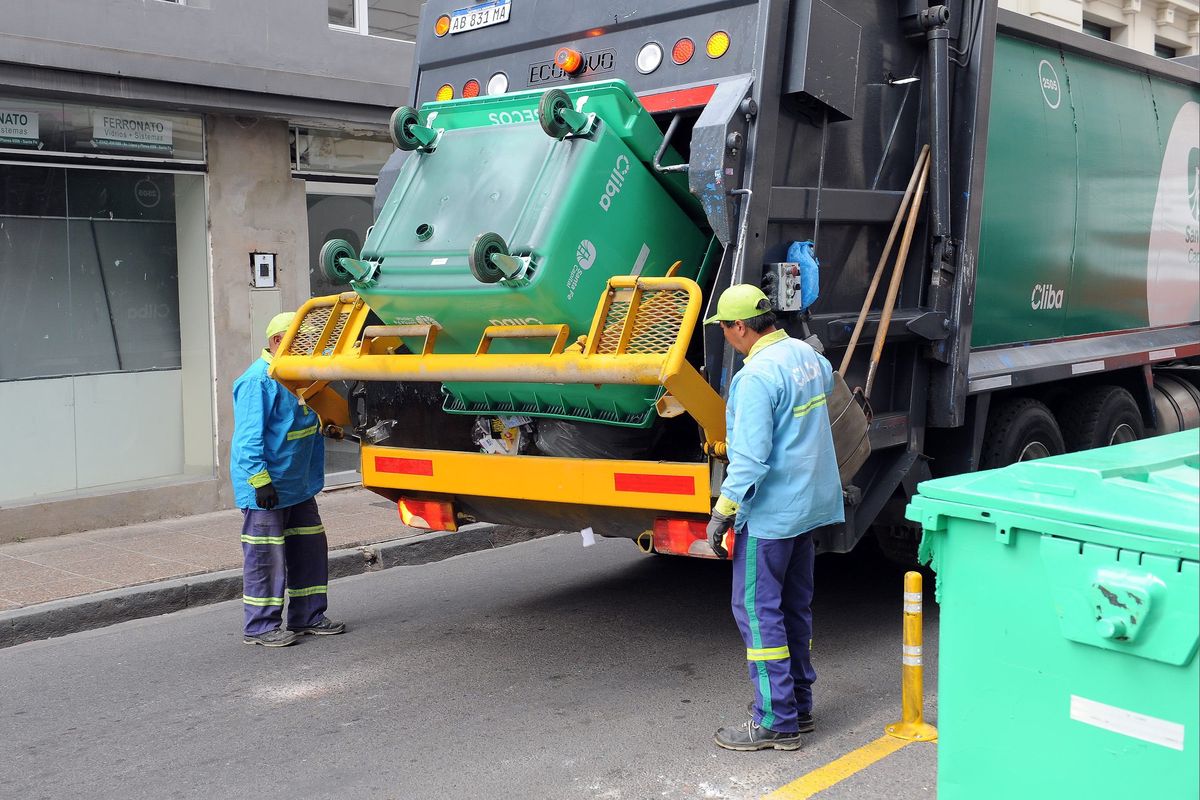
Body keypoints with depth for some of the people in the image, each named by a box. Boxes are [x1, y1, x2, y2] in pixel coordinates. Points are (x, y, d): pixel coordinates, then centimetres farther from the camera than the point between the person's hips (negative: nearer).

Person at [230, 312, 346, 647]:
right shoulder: (258, 380, -17)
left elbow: (309, 423, 27)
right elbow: (248, 436, -21)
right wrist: (260, 479, -24)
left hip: (298, 484, 9)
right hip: (266, 488, -9)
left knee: (310, 548, 13)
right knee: (265, 556, -3)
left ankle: (307, 616, 24)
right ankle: (260, 626, 7)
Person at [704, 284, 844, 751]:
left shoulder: (757, 376, -21)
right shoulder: (805, 353, 7)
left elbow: (751, 458, -25)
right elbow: (827, 380, 31)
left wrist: (723, 511, -17)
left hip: (770, 511, -10)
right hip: (811, 502, 10)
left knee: (757, 610, -2)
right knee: (794, 605, 17)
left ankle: (776, 721, 2)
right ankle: (798, 701, 27)